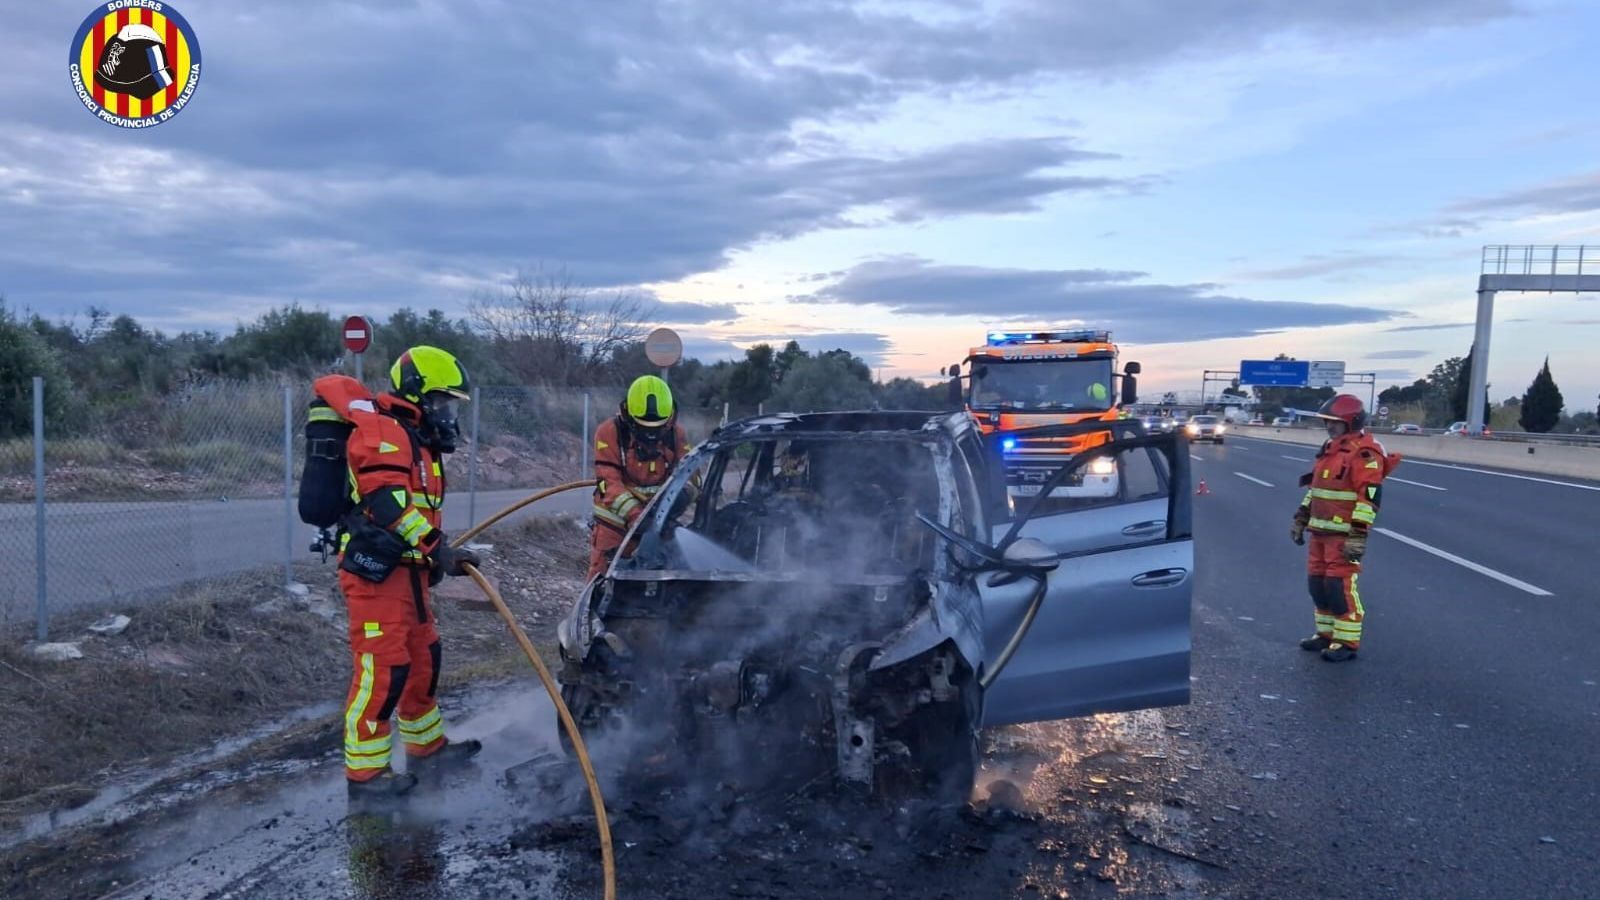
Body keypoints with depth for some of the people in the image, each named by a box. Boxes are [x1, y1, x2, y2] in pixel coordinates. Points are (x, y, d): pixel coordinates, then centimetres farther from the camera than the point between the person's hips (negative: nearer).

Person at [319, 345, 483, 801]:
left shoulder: (415, 439, 21)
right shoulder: (383, 430, -13)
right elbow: (388, 502, -25)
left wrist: (437, 556, 23)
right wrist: (438, 547, -28)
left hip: (406, 569, 11)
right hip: (376, 570, -11)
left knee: (423, 656, 18)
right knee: (383, 667, -9)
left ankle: (427, 744, 33)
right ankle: (365, 771, 0)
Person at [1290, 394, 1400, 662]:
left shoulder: (1364, 453, -14)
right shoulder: (1330, 448, 16)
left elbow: (1370, 496, -20)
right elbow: (1315, 487, 24)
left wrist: (1358, 536, -24)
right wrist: (1301, 519, 22)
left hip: (1344, 534, -9)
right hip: (1320, 531, 9)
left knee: (1341, 587, -7)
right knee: (1317, 583, 13)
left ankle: (1347, 642, 2)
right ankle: (1327, 633, 24)